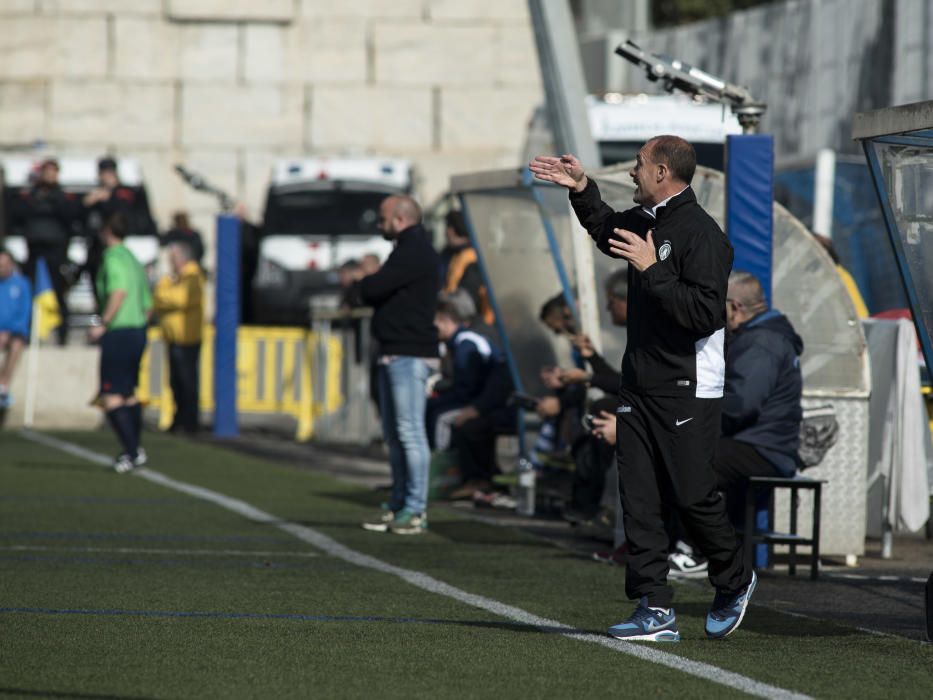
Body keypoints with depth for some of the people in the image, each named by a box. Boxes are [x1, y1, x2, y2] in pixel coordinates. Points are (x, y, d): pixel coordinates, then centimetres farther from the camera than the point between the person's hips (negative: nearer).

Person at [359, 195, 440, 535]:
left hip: (410, 356, -11)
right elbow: (379, 291, 21)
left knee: (410, 431, -11)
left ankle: (415, 510, -12)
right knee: (394, 434, 13)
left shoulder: (415, 252, -13)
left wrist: (364, 282, 2)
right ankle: (398, 505, 18)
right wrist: (371, 284, 0)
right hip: (394, 354, 11)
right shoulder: (408, 249, 21)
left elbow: (374, 289, -19)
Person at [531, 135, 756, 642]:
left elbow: (706, 313, -24)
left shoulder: (702, 234, -15)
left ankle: (734, 582, 23)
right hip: (639, 387, 8)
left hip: (687, 392, -8)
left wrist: (653, 270, -21)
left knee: (691, 496, -2)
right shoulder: (645, 221, 12)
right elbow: (608, 232, 38)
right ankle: (655, 610, 2)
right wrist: (582, 190, 26)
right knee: (639, 500, 1)